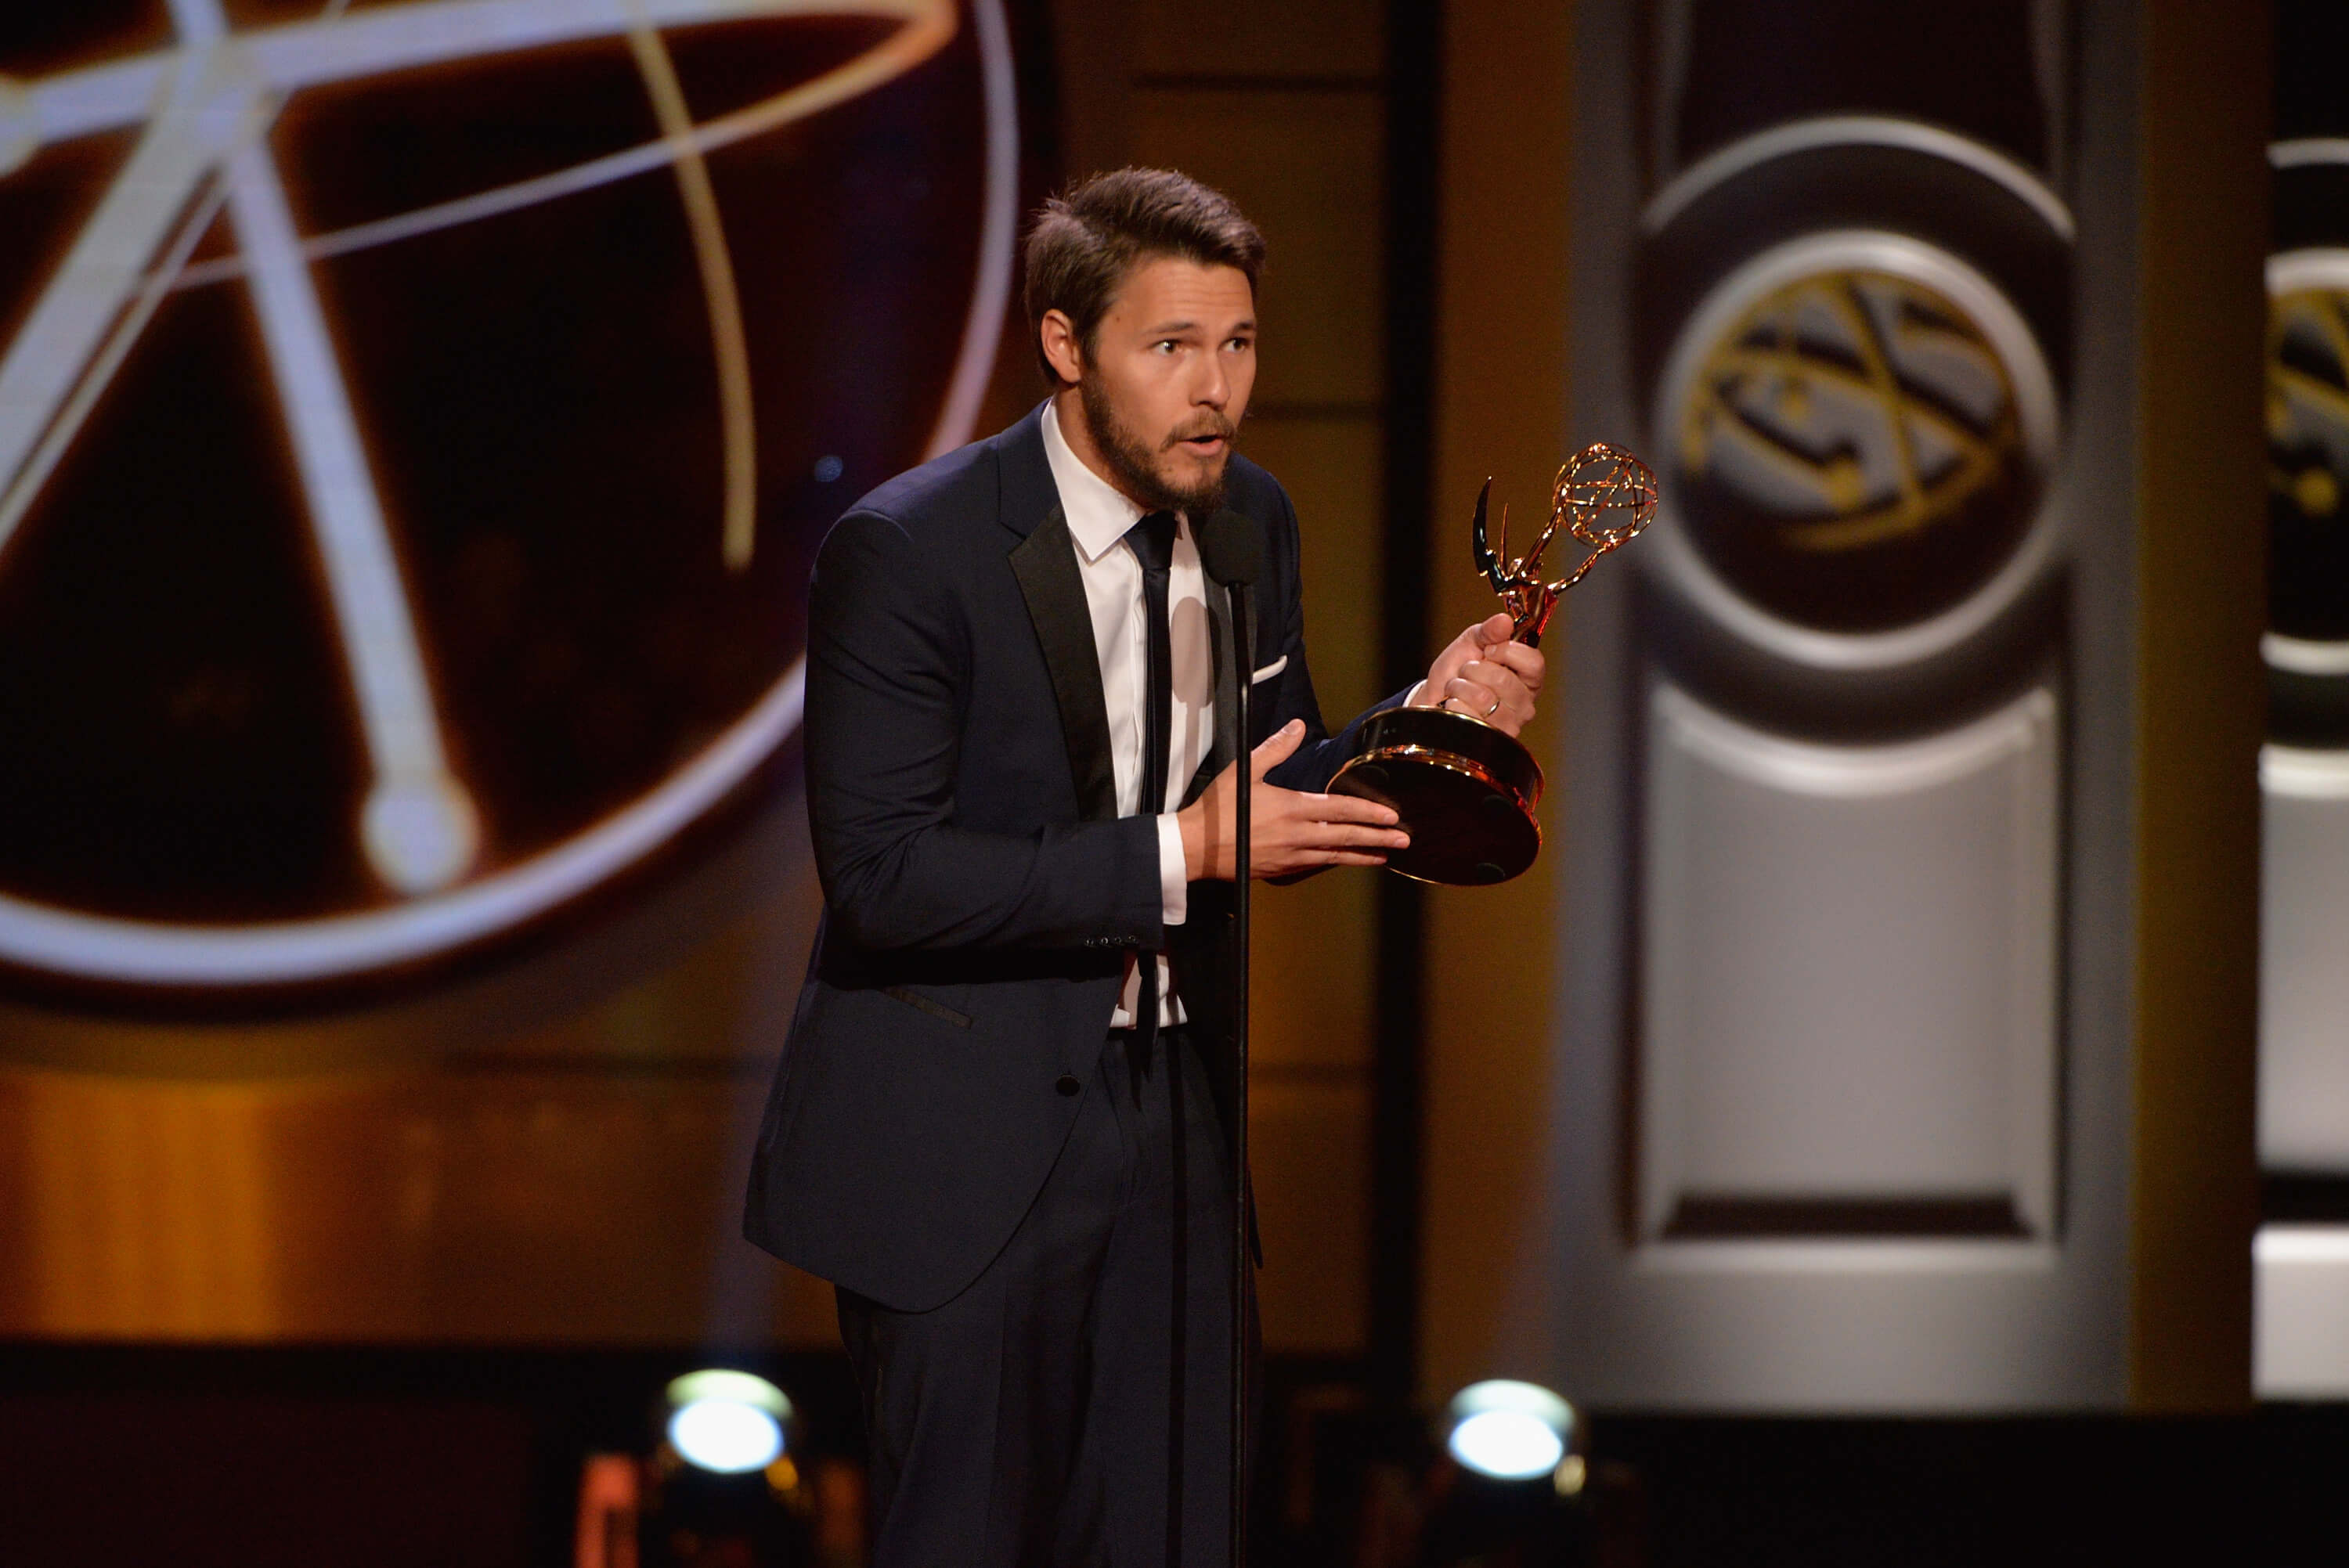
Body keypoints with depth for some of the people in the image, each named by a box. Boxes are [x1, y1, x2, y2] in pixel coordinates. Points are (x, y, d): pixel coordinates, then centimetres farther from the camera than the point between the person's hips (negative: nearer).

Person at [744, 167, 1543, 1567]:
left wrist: (1426, 719, -5)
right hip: (960, 1144, -6)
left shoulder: (1249, 521, 5)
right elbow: (880, 875, -21)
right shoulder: (905, 552, -16)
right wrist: (1176, 855, -24)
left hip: (1170, 1125, 6)